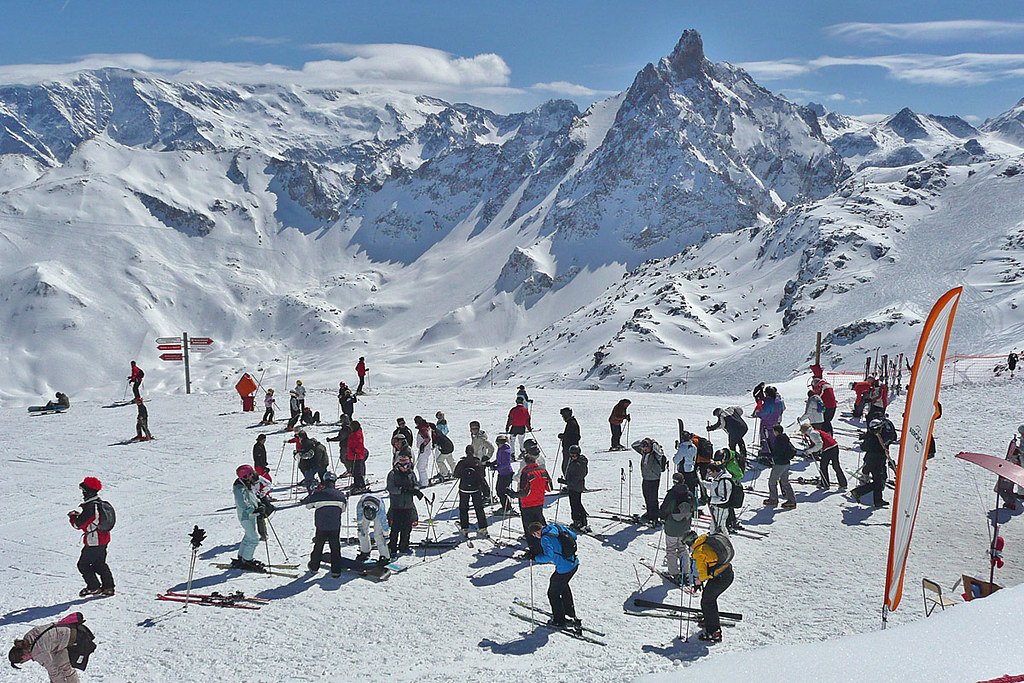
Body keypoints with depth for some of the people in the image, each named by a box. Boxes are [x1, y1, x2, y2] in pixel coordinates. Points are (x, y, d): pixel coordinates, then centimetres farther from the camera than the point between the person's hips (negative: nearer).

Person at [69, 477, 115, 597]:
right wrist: (79, 515, 11)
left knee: (83, 565, 5)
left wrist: (72, 516, 3)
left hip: (93, 542, -9)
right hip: (104, 540, 9)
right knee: (100, 564, 19)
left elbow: (78, 524, -17)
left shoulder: (90, 508, -22)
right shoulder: (102, 504, 7)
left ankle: (94, 587, 6)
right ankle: (108, 586, 18)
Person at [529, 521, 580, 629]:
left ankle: (559, 620, 24)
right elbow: (573, 536, 12)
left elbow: (548, 557, -28)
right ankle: (570, 614, 41)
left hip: (563, 569, -9)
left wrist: (535, 558, -13)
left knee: (553, 594, 11)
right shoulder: (556, 526, 3)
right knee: (563, 586, 31)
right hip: (574, 563, 9)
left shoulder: (545, 538, -20)